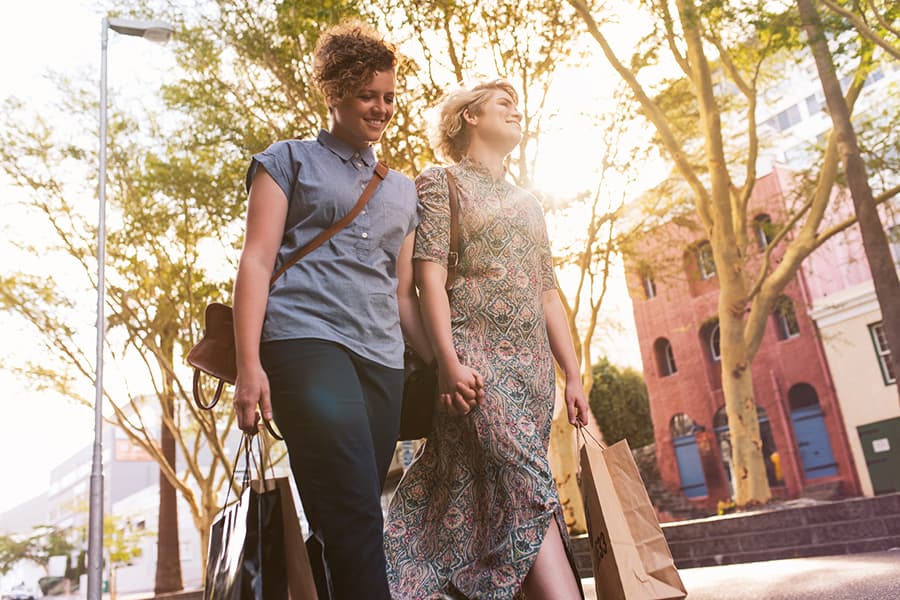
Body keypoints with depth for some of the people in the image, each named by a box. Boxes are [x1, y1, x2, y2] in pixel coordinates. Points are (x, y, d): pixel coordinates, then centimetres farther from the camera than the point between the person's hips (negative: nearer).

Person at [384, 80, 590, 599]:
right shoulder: (441, 182, 7)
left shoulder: (528, 204, 26)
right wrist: (449, 360, -18)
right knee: (529, 494, -16)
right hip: (477, 358, -6)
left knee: (478, 497, 3)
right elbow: (431, 276, -6)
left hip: (533, 367, 6)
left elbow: (548, 295, 22)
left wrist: (573, 375, 14)